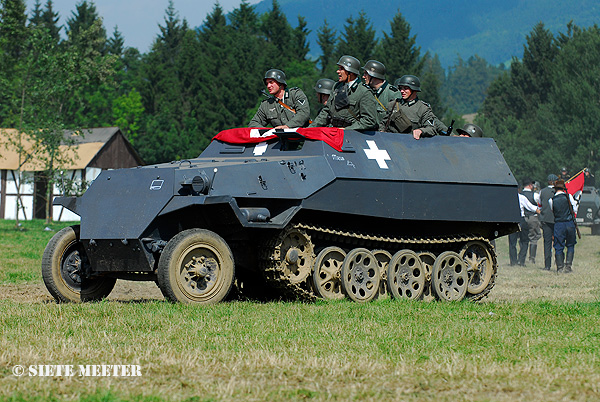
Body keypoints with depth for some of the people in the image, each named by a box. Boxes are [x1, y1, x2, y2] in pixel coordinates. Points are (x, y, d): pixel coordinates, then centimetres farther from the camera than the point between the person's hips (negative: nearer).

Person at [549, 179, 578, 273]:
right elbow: (575, 210, 4)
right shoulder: (569, 197, -3)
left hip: (558, 224, 0)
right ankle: (568, 265, 3)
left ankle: (560, 267, 2)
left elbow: (552, 211, 8)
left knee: (558, 247, 6)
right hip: (570, 223, 0)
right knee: (570, 246, 13)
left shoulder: (552, 200, -2)